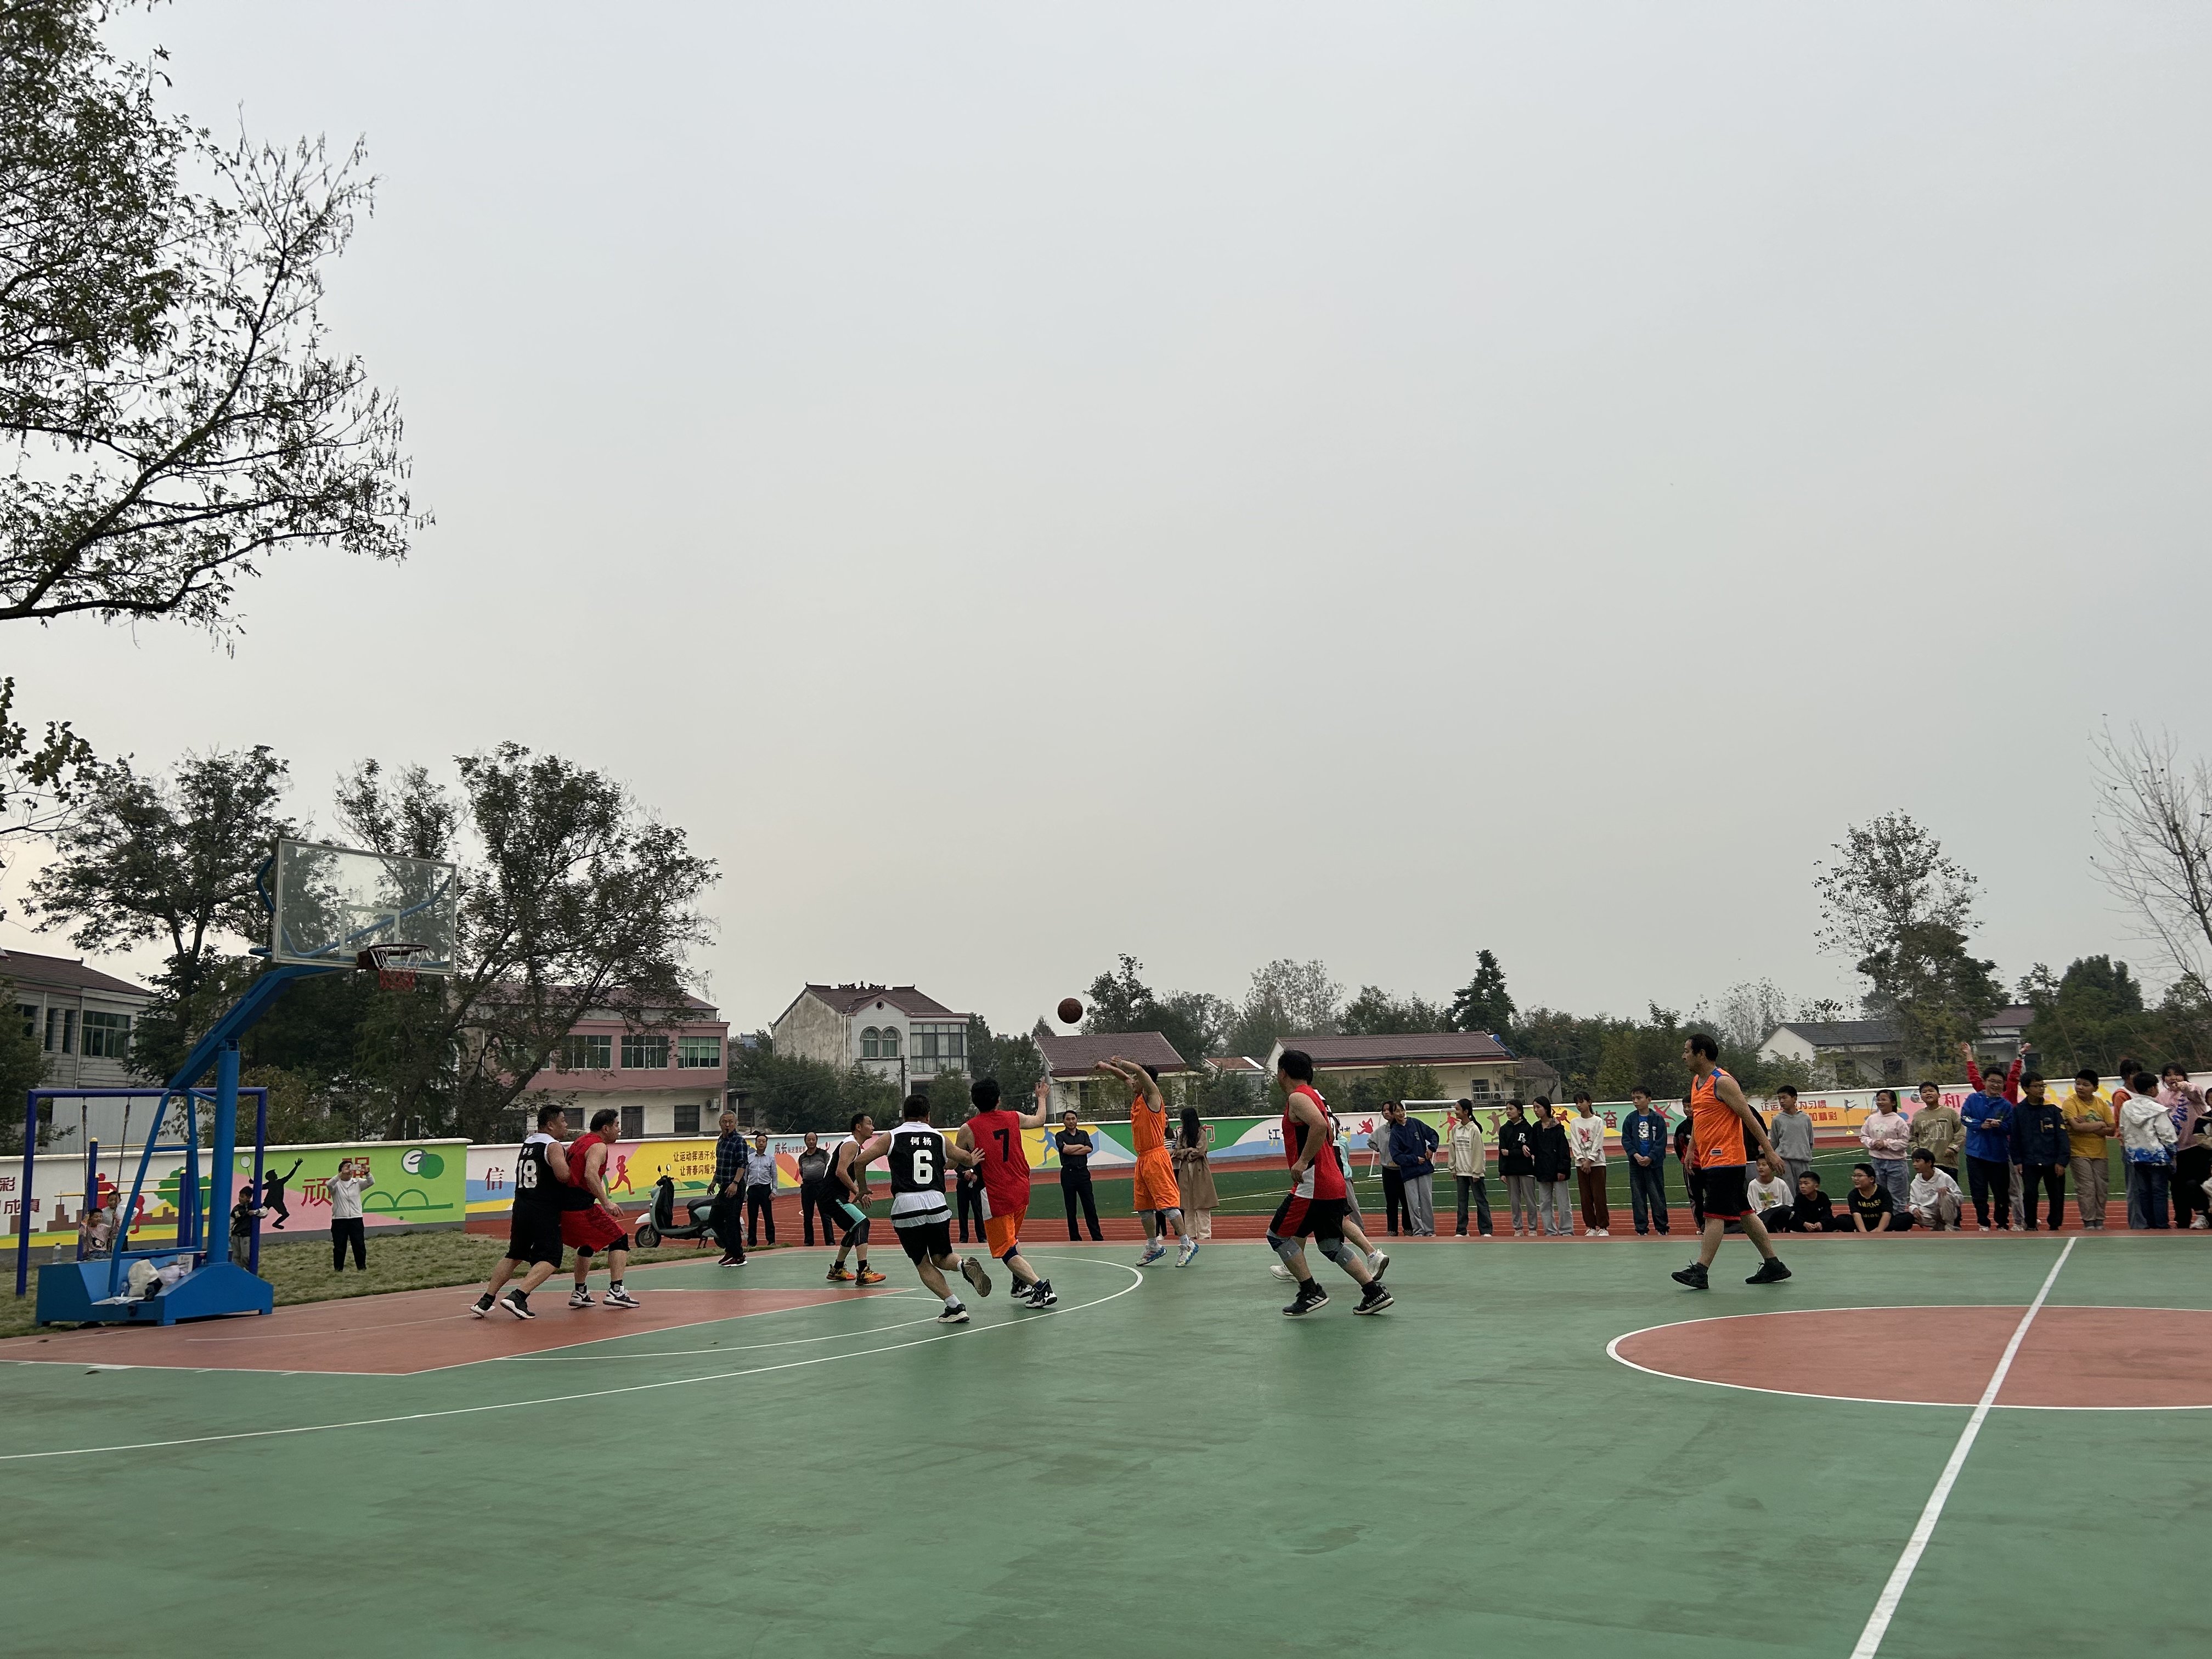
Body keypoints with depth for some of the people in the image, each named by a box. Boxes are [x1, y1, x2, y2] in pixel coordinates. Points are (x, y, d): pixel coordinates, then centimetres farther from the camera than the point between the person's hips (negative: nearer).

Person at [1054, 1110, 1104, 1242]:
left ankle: (1097, 1237, 3)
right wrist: (1080, 1146, -1)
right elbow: (1065, 1149, -13)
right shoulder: (1060, 1135, 5)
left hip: (1083, 1172, 2)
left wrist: (1071, 1150, -8)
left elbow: (1089, 1149, -3)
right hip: (1068, 1173, -2)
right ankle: (1074, 1238, 9)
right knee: (1071, 1208, 2)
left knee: (1090, 1206, 0)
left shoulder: (1084, 1134, 13)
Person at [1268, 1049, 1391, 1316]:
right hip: (1333, 1183, 10)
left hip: (1313, 1184, -10)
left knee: (1277, 1236, 0)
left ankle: (1311, 1292, -1)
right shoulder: (1315, 1096, 19)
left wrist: (1302, 1161, -25)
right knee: (1331, 1245, 14)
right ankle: (1375, 1291, 7)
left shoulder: (1298, 1097, -11)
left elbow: (1319, 1125, -29)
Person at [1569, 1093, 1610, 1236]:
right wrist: (1582, 1160, -11)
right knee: (1586, 1198, 4)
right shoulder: (1574, 1122, 6)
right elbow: (1574, 1143, 1)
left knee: (1599, 1196, -4)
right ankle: (1591, 1227, 11)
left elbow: (1598, 1143, -8)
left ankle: (1603, 1227, 4)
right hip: (1581, 1164, 3)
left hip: (1597, 1163, -3)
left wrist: (1589, 1161, -14)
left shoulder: (1598, 1121, -3)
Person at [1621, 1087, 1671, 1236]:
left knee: (1658, 1196, 2)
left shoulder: (1658, 1119, -2)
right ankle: (1641, 1229, 11)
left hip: (1654, 1163, -2)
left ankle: (1662, 1228, 11)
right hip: (1636, 1164, 2)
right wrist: (1635, 1155, -12)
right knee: (1638, 1198, 5)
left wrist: (1650, 1158, -13)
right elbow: (1625, 1140, 2)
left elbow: (1661, 1142, -4)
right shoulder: (1630, 1119, 4)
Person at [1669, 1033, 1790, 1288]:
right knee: (1744, 1213, 12)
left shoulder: (1723, 1082, -13)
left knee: (1714, 1215, -10)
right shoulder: (1696, 1082, 15)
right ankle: (1774, 1265, 18)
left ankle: (1700, 1271, -12)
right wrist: (1691, 1150, 21)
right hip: (1709, 1160, 9)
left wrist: (1769, 1151, -13)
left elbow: (1749, 1117, -13)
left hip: (1724, 1159, -9)